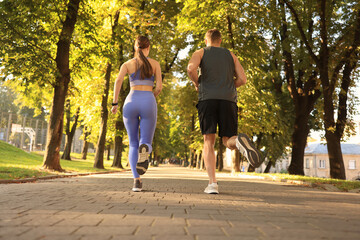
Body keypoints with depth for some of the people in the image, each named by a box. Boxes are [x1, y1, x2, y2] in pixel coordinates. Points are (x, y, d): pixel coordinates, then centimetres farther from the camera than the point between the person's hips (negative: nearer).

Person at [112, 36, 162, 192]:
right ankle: (144, 149, -37)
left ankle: (136, 180, -7)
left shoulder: (127, 64, 14)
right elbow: (159, 87, 5)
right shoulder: (155, 64, 13)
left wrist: (114, 103, -3)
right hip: (148, 103, -1)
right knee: (146, 144, 4)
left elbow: (118, 80, -5)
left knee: (133, 144, 11)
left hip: (130, 103, 1)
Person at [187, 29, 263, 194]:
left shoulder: (200, 52, 16)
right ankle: (240, 142, -34)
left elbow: (191, 68, -7)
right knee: (229, 141, 5)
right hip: (228, 99, 2)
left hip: (207, 98, -2)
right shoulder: (230, 55, 25)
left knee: (208, 142, 0)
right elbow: (242, 79, 14)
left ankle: (212, 183, -14)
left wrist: (197, 84, 11)